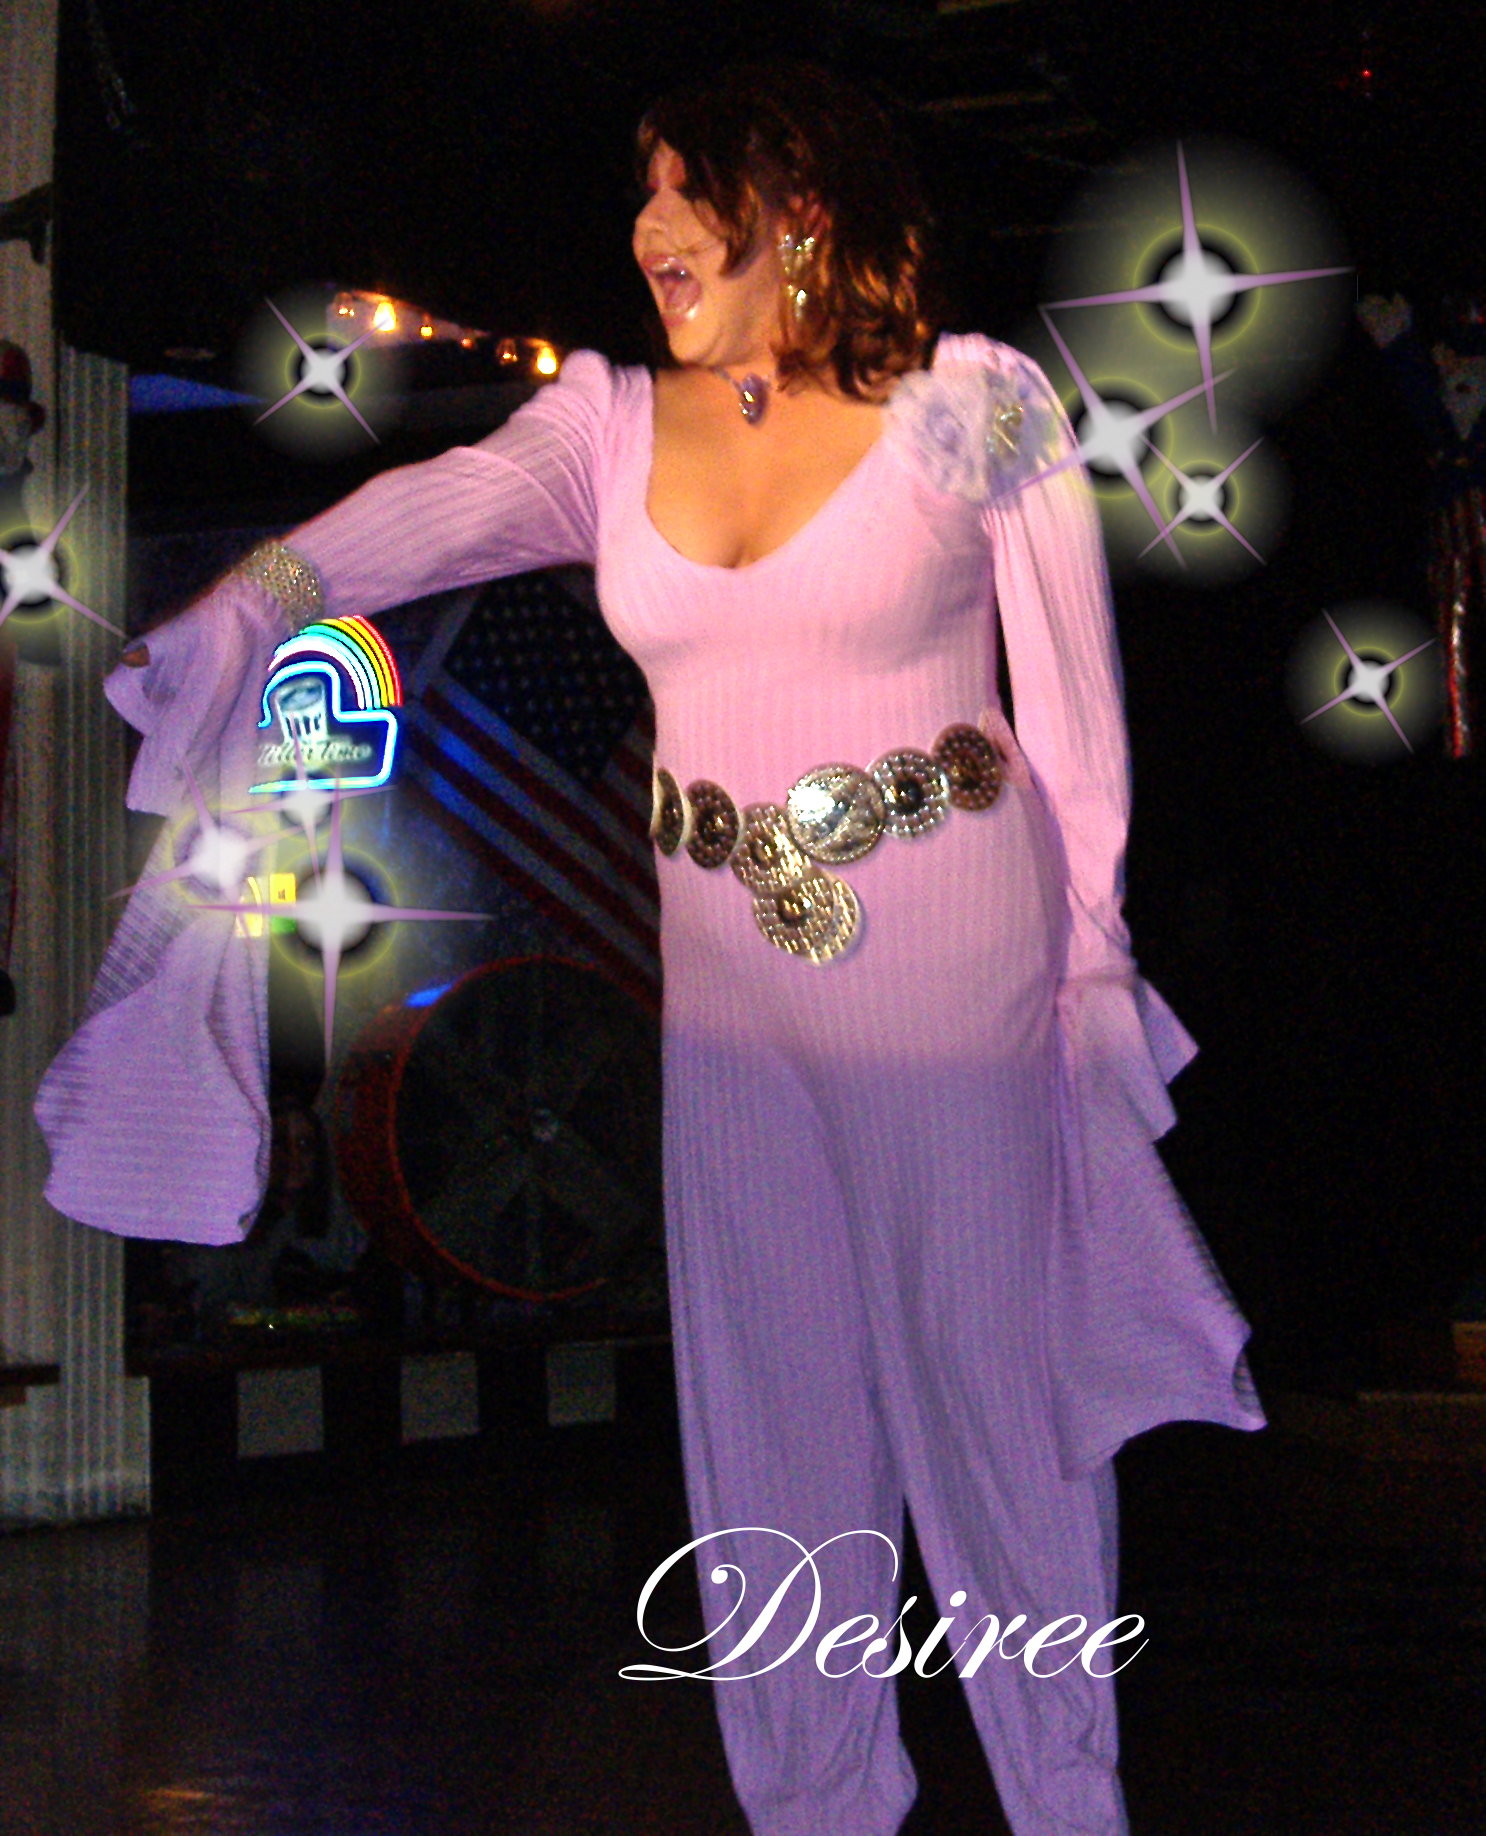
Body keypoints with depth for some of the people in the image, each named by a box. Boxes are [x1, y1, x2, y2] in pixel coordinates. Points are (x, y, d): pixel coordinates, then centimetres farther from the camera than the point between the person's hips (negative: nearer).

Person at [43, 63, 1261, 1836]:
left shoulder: (975, 409, -5)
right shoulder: (616, 425, 4)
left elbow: (1075, 707, -3)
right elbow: (433, 511, -14)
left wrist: (1094, 948, -3)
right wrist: (230, 615, -32)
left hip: (958, 959, -4)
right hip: (730, 973, 4)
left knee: (997, 1363, 3)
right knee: (766, 1381, 10)